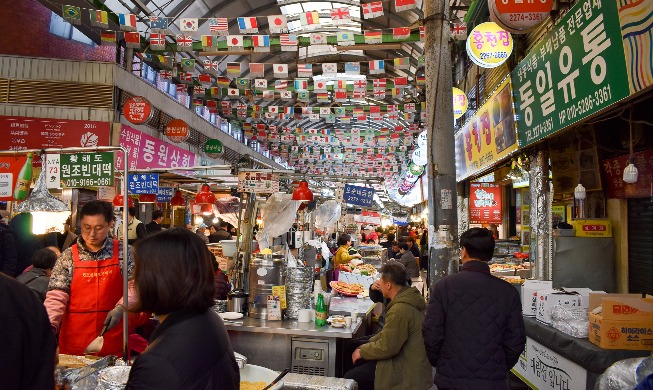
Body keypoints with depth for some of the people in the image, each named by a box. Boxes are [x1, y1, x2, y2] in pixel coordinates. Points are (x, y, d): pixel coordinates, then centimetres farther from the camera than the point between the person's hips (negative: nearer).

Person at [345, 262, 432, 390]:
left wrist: (362, 351, -9)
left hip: (406, 370, -10)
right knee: (360, 360, 17)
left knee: (349, 378, -9)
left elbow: (387, 347, -23)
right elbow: (388, 333, 15)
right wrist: (368, 345, 8)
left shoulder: (400, 309, -27)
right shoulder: (409, 297, 6)